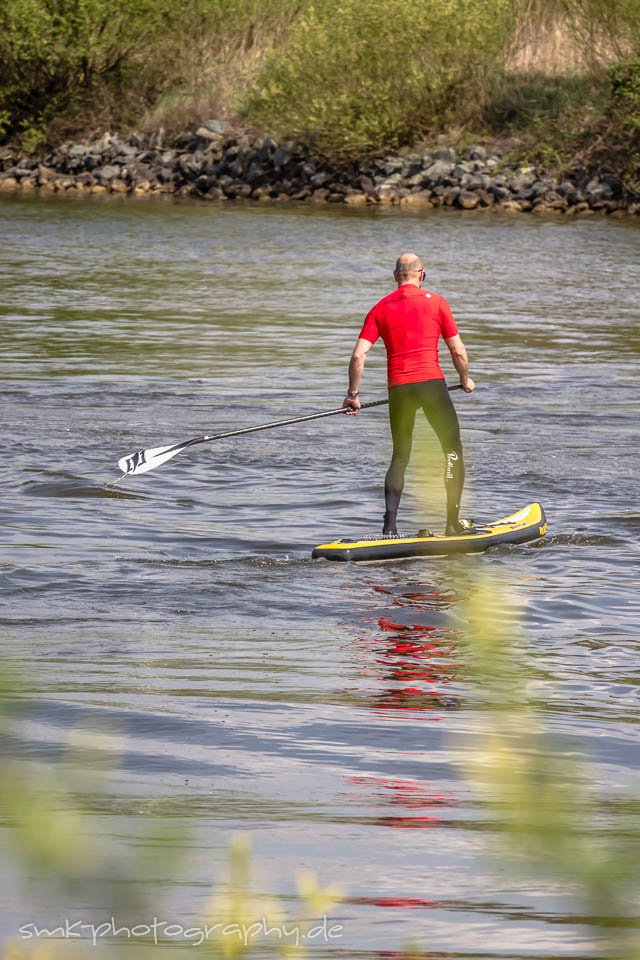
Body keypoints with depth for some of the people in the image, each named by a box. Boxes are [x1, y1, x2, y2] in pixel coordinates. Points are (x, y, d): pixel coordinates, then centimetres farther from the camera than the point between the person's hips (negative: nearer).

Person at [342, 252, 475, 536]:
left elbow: (358, 356, 1)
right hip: (431, 382, -3)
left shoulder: (380, 308, 10)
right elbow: (458, 351, 4)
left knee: (400, 457, 15)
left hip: (398, 388, 3)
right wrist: (465, 380, 22)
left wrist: (353, 394, 13)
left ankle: (389, 526, 3)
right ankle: (453, 523, 5)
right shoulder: (436, 302, 3)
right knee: (452, 450, 10)